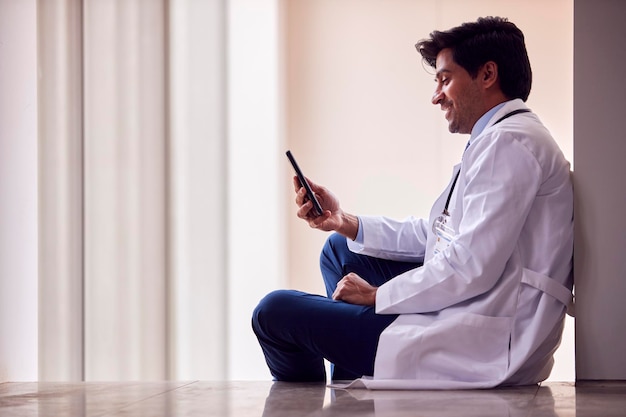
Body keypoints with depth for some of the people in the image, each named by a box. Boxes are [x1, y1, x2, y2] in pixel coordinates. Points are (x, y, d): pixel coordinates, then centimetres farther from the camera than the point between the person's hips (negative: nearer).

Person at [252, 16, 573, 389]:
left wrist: (377, 295, -11)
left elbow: (471, 268, -23)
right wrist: (344, 222, 11)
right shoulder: (497, 139, 19)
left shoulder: (509, 142, -16)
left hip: (476, 347, -11)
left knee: (275, 312, -8)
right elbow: (435, 234, 20)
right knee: (340, 249, 25)